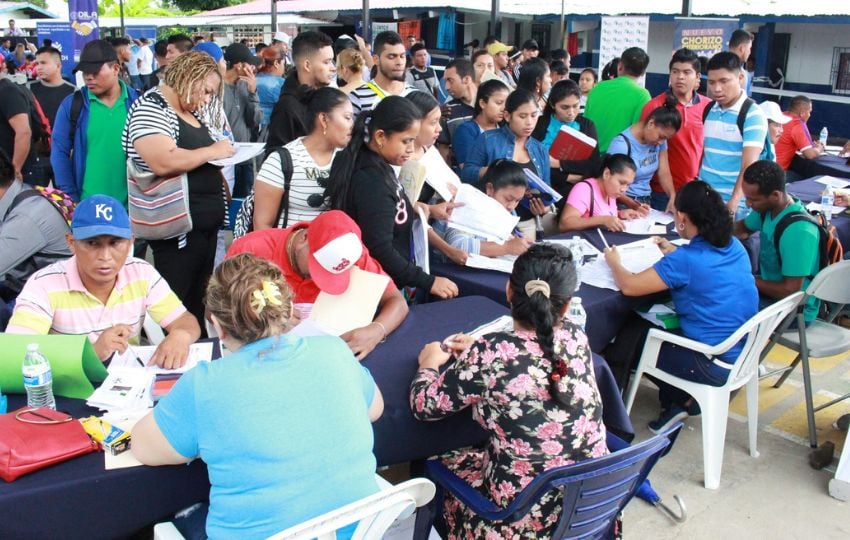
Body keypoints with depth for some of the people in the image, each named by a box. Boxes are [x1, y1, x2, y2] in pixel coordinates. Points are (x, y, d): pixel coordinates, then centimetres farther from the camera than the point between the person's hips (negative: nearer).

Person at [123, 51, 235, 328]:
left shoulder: (188, 112, 16)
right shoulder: (151, 107, -12)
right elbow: (164, 162, -28)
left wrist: (221, 157, 9)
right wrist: (212, 151, -16)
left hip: (207, 225, 10)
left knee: (199, 303, 16)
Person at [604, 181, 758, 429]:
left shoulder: (685, 260, -24)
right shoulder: (735, 247, 0)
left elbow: (629, 286, -20)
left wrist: (614, 261, -1)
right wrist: (674, 251, 21)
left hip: (717, 366, -8)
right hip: (745, 353, 8)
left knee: (631, 336, 10)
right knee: (641, 325, 23)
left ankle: (680, 399, 20)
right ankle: (683, 398, 21)